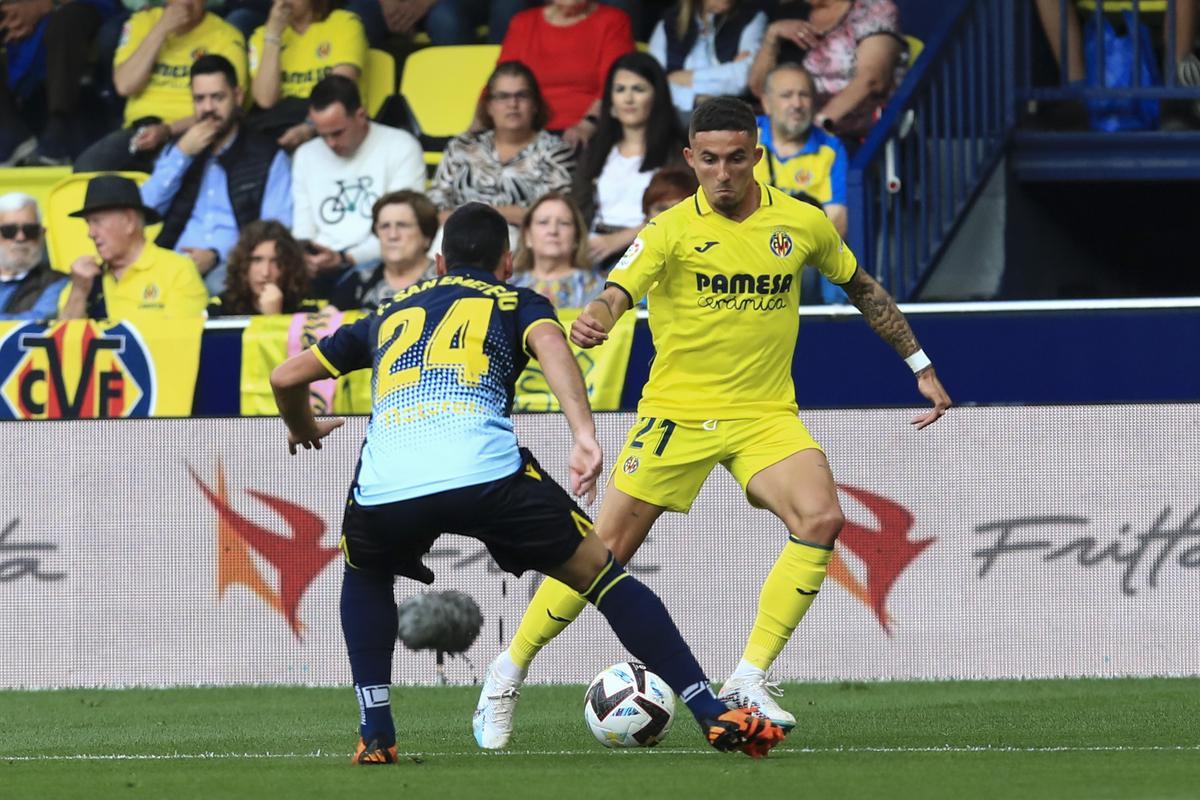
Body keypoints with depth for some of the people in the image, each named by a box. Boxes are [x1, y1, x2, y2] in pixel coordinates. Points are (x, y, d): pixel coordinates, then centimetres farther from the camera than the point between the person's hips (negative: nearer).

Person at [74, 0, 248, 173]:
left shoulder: (227, 37, 2)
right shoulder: (144, 21, 11)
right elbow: (124, 86, -2)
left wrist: (168, 130, -21)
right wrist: (162, 29, -8)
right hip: (141, 130, 3)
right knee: (88, 165, -27)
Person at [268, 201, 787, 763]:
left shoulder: (389, 315, 35)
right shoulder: (515, 302, 26)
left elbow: (286, 377, 36)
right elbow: (550, 344, 2)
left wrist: (304, 431, 57)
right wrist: (584, 436, -11)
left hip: (385, 486, 2)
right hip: (485, 473, -2)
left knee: (366, 573, 36)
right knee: (599, 572, 15)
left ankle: (375, 733, 22)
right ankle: (715, 716, 7)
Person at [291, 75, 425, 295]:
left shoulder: (401, 148, 1)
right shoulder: (306, 156, 18)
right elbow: (303, 231, 15)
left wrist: (345, 259, -17)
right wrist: (305, 257, -9)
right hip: (322, 272, 4)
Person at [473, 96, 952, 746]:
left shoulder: (802, 224, 1)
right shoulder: (673, 230, -9)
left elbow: (862, 289, 18)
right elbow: (616, 293, -22)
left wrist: (920, 366, 20)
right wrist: (592, 320, -47)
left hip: (765, 414, 2)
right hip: (678, 411, -2)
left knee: (820, 518, -23)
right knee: (607, 548, -4)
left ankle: (750, 677, -14)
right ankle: (511, 668, 15)